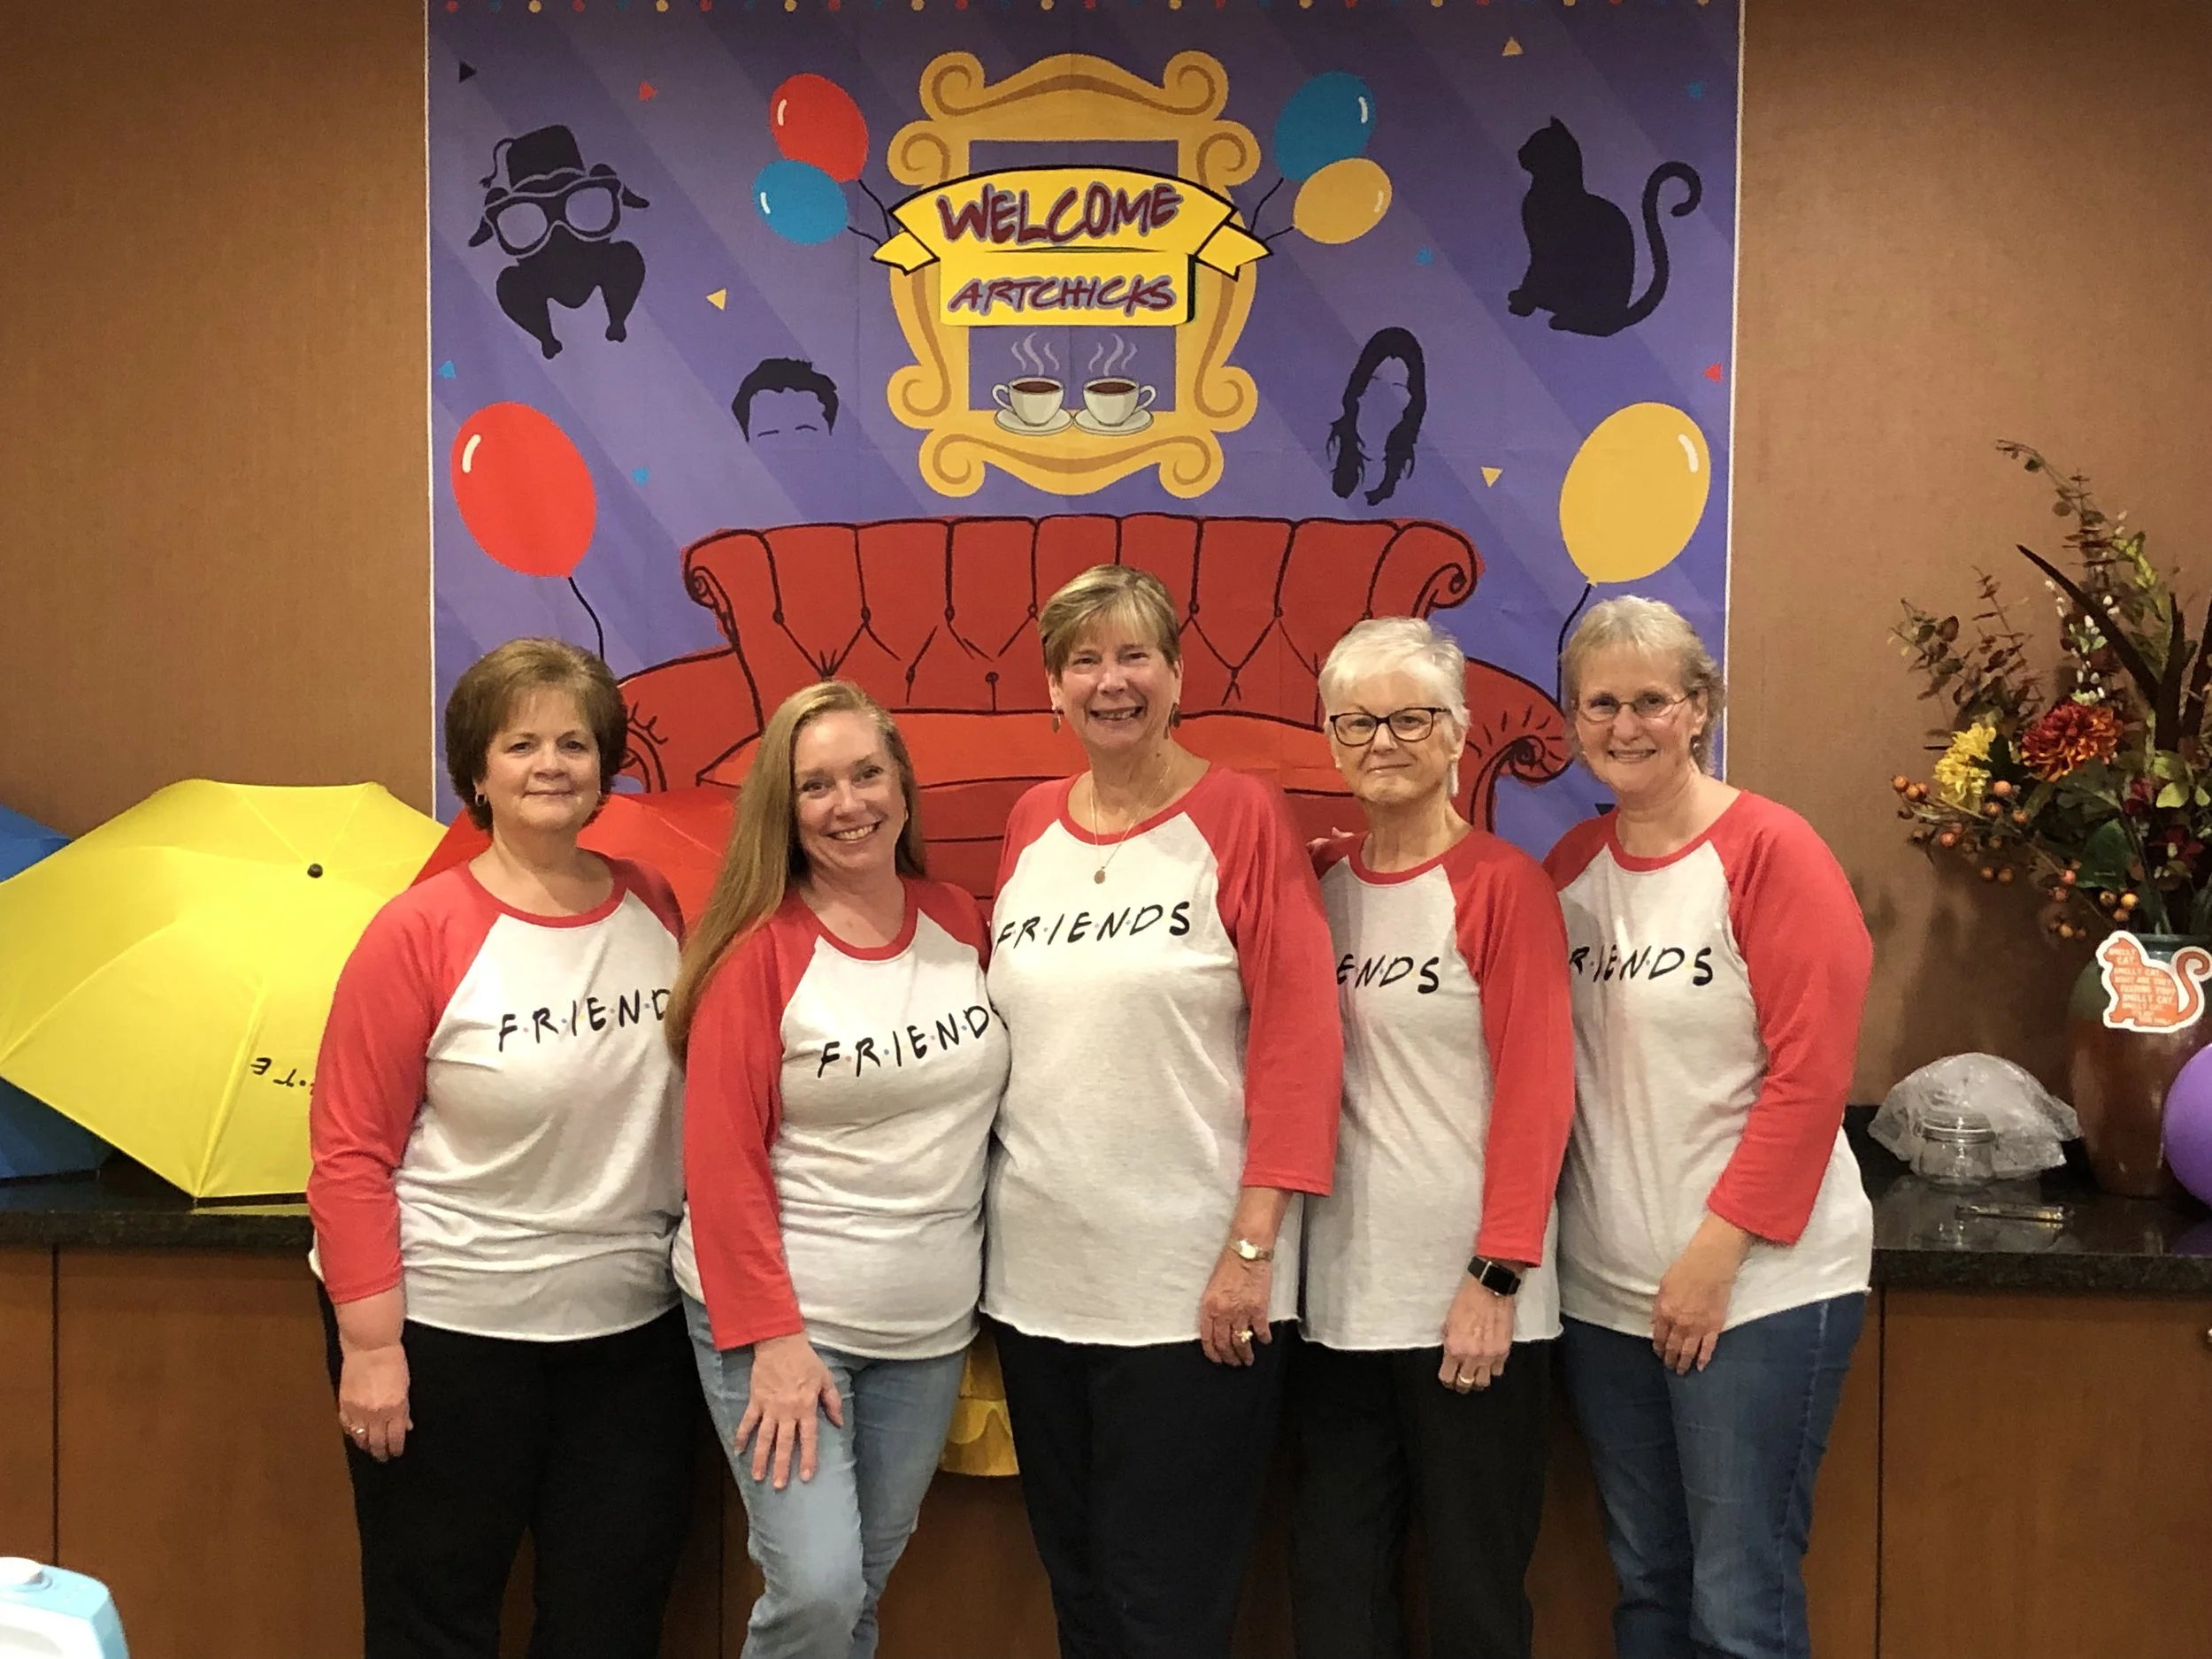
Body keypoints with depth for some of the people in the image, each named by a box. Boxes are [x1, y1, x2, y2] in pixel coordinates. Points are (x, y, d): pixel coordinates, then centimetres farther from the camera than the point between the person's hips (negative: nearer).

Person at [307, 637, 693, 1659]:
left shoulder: (657, 908, 1)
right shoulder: (419, 933, -12)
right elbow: (349, 1155, -11)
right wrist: (370, 1340, -14)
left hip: (633, 1334, 4)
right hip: (446, 1339, -3)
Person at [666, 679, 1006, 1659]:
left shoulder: (958, 922, 3)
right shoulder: (759, 949, -11)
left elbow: (983, 1104, 12)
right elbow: (722, 1161, -12)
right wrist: (770, 1337, -15)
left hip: (929, 1323, 4)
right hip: (784, 1317, -4)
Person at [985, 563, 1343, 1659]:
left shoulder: (1241, 815, -7)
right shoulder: (1030, 825, 8)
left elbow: (1300, 1037, -12)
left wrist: (1254, 1243, -16)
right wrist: (982, 1216, 11)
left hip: (1186, 1281, -5)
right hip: (1036, 1271, 5)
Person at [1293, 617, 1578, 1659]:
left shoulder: (1502, 883, -7)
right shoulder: (1318, 881, 8)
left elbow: (1536, 1092, -11)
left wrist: (1497, 1278, -15)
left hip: (1467, 1294, -5)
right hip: (1340, 1293, 5)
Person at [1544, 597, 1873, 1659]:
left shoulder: (1770, 851, -10)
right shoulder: (1571, 864, 7)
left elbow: (1809, 1076, -14)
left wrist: (1715, 1255, -15)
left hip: (1759, 1287, -5)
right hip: (1605, 1286, 5)